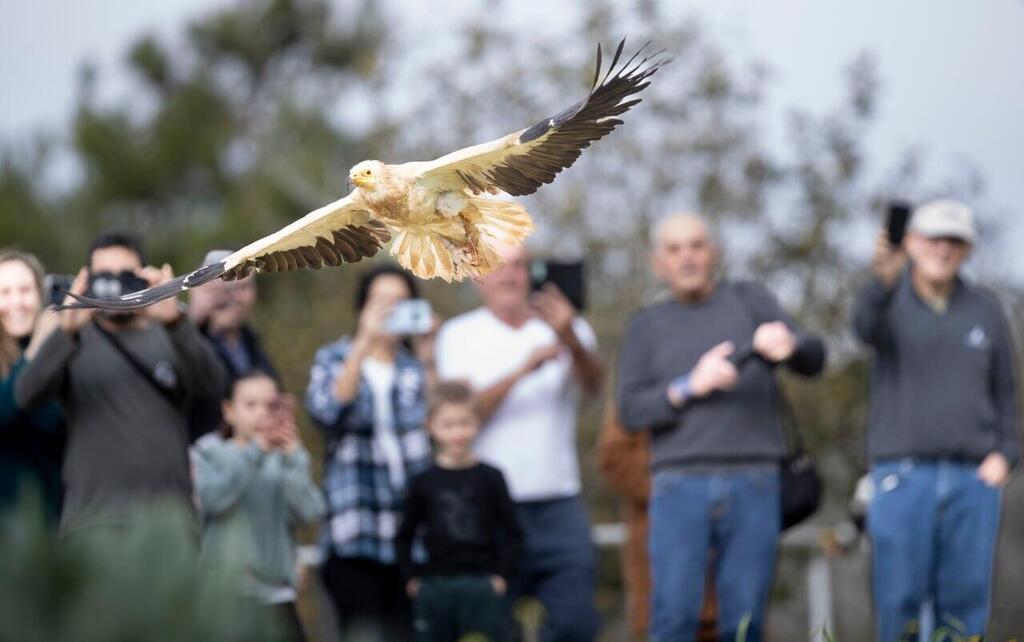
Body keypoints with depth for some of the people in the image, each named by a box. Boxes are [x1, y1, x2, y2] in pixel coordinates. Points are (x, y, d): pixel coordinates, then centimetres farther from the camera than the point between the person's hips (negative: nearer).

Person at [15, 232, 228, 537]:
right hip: (93, 520, -1)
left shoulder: (171, 340, 12)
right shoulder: (74, 343, 9)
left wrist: (175, 322, -26)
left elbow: (212, 382, -9)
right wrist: (67, 331, -26)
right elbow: (27, 394, -9)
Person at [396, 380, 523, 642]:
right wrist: (411, 579, 4)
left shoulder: (490, 478, 1)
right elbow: (405, 537, 12)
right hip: (434, 588, 1)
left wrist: (501, 576, -4)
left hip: (482, 587, -1)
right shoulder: (423, 482, 4)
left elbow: (512, 532, 4)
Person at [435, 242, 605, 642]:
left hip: (559, 506, 1)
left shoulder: (565, 328, 8)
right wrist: (522, 371, -22)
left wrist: (570, 339, -33)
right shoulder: (459, 336, 5)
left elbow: (593, 384, -12)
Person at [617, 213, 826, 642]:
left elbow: (814, 360, 5)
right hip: (680, 485, 0)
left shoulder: (748, 301, 15)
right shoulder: (647, 326, 16)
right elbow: (631, 411, 6)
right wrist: (691, 386, -11)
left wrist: (788, 345, -19)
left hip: (753, 482, 0)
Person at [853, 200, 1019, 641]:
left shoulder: (984, 310, 12)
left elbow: (1005, 390, 17)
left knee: (966, 600, 1)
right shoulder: (890, 301, 2)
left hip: (973, 477, 2)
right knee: (899, 600, -6)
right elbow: (867, 326, -23)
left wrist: (1005, 454, 1)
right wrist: (883, 280, -45)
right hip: (903, 475, -2)